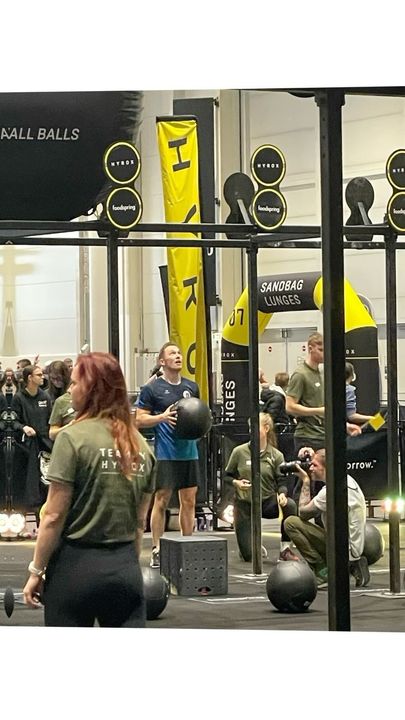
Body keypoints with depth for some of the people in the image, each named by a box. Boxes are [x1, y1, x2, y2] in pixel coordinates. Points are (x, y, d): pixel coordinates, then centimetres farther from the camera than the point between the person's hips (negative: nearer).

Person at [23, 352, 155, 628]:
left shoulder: (74, 438, -10)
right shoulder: (140, 445, 7)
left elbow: (54, 516, -11)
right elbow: (140, 520, 12)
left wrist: (36, 571, -4)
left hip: (77, 566, -4)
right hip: (125, 569, 5)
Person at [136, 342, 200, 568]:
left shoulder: (192, 386, 11)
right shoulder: (152, 388, -4)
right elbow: (140, 420, -5)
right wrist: (162, 417, -19)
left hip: (189, 451, 5)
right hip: (165, 453, -5)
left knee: (189, 500, 7)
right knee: (161, 500, -2)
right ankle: (157, 550, 4)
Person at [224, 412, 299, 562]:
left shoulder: (276, 455, -3)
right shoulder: (239, 452, -4)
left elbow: (281, 481, -1)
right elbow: (227, 476, 5)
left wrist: (282, 493, -23)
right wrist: (236, 482, -17)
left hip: (267, 501, 1)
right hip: (244, 504, 0)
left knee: (290, 505, -35)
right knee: (249, 557, -7)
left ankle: (285, 549, -18)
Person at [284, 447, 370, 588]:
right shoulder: (347, 478, 7)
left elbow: (303, 512, -12)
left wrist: (305, 481, -5)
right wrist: (314, 455, 17)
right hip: (356, 548, 9)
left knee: (291, 523, -11)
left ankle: (322, 572, -8)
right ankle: (353, 566, 13)